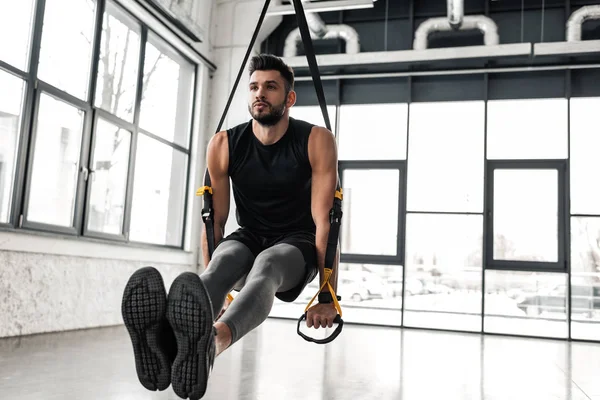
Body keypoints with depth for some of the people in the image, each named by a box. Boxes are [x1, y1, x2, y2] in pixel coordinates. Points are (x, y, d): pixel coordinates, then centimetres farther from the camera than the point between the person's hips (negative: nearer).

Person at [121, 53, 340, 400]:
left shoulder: (317, 141, -15)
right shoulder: (223, 145, -8)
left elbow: (325, 220, -18)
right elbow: (215, 220, -4)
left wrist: (328, 296, -20)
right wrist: (213, 292, -2)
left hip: (298, 242, -2)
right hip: (250, 237, 3)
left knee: (265, 265, -39)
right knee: (223, 261, -35)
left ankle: (213, 341, -70)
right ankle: (170, 339, -66)